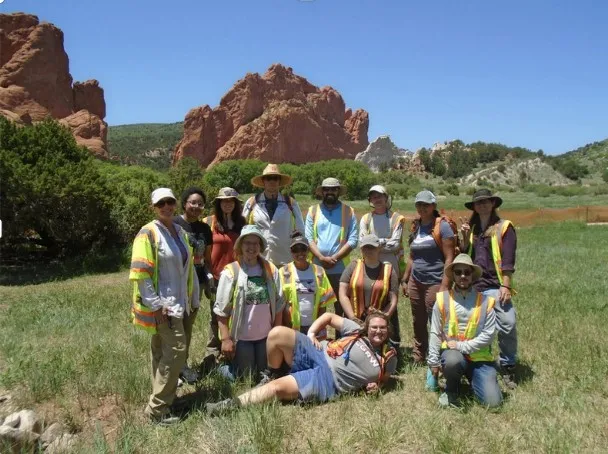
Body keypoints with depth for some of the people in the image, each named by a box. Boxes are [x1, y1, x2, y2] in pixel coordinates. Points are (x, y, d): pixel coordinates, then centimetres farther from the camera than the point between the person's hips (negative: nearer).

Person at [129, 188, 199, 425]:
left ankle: (160, 400, 25)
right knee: (176, 350, -11)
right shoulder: (148, 233, -12)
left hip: (177, 302, 8)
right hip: (161, 304, -8)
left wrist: (191, 297, 16)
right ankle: (157, 409, -1)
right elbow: (140, 273, -17)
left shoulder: (180, 232, 11)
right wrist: (155, 305, -19)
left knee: (162, 352, 15)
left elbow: (188, 266, 18)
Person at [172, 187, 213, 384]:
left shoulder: (204, 228, 11)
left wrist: (210, 276, 8)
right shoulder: (174, 224, -7)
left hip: (197, 281, 6)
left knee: (188, 323, 13)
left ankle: (184, 363, 24)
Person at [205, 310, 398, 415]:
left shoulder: (388, 359, 6)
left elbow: (381, 378, 24)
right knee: (278, 334, -21)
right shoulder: (356, 331, 9)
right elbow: (329, 316, 15)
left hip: (328, 381, -3)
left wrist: (374, 386, 1)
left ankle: (232, 405, -13)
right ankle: (274, 375, 6)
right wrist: (311, 334, 1)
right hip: (318, 354, 4)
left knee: (278, 387, -26)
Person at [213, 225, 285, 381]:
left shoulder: (271, 270, -1)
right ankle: (222, 369, 35)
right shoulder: (230, 272, -11)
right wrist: (225, 338, -13)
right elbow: (221, 310, -10)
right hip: (241, 337, -4)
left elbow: (278, 304, 4)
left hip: (266, 336, 4)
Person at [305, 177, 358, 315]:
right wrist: (322, 258, -14)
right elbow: (308, 238, -1)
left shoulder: (349, 212, 4)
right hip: (316, 267, 1)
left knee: (341, 305, 6)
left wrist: (334, 258, -13)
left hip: (340, 268, -1)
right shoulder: (313, 211, 7)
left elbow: (353, 240, -4)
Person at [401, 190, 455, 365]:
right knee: (418, 323, 13)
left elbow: (449, 258, -11)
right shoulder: (415, 227, 12)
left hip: (434, 282, -6)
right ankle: (418, 358, 24)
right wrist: (404, 280, 15)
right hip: (415, 282, 6)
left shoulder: (442, 226, -7)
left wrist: (444, 286, -17)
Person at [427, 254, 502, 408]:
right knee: (453, 361, -38)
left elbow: (489, 334, -7)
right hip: (451, 352, 0)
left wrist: (462, 346, -14)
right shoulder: (443, 299, -2)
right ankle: (451, 390, -2)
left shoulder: (485, 301, -2)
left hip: (479, 356, 1)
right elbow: (435, 334, 1)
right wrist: (433, 362, -3)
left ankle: (471, 377, 19)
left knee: (493, 401, -14)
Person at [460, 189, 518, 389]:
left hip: (494, 286, -4)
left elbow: (508, 260, -7)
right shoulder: (472, 228, 16)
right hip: (472, 286, 5)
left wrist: (506, 286, -14)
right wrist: (465, 238, -2)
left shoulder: (504, 227, 1)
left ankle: (508, 367, 2)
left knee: (508, 325, -15)